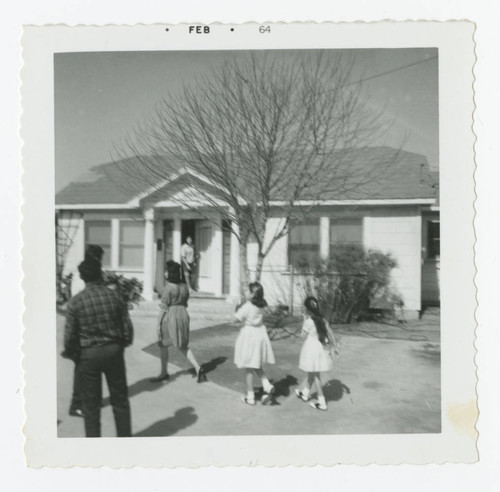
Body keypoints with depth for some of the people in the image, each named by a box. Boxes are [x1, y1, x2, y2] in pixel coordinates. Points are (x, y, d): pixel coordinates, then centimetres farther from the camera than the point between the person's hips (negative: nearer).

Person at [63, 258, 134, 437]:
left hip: (88, 355, -1)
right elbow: (127, 326, -4)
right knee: (120, 399, 17)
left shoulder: (75, 302, -11)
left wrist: (71, 353, 10)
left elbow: (70, 335, -9)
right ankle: (125, 436, 28)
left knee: (91, 403, 14)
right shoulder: (114, 296, -7)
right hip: (114, 350, 2)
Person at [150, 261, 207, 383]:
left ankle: (164, 373, 23)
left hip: (169, 317, -6)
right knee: (183, 346, 15)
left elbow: (164, 307, -14)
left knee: (163, 345, 13)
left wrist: (158, 323, -10)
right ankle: (198, 368, -1)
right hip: (183, 315, 7)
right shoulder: (184, 286, 7)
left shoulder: (168, 287, -13)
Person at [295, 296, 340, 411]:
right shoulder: (322, 320, 2)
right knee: (312, 373, 22)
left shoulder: (309, 321, -18)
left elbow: (304, 336, -7)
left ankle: (322, 403, 9)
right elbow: (331, 334, 4)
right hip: (321, 349, 7)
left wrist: (304, 320, -6)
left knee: (315, 375, 4)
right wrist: (335, 347, 12)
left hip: (312, 349, -7)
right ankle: (305, 393, 40)